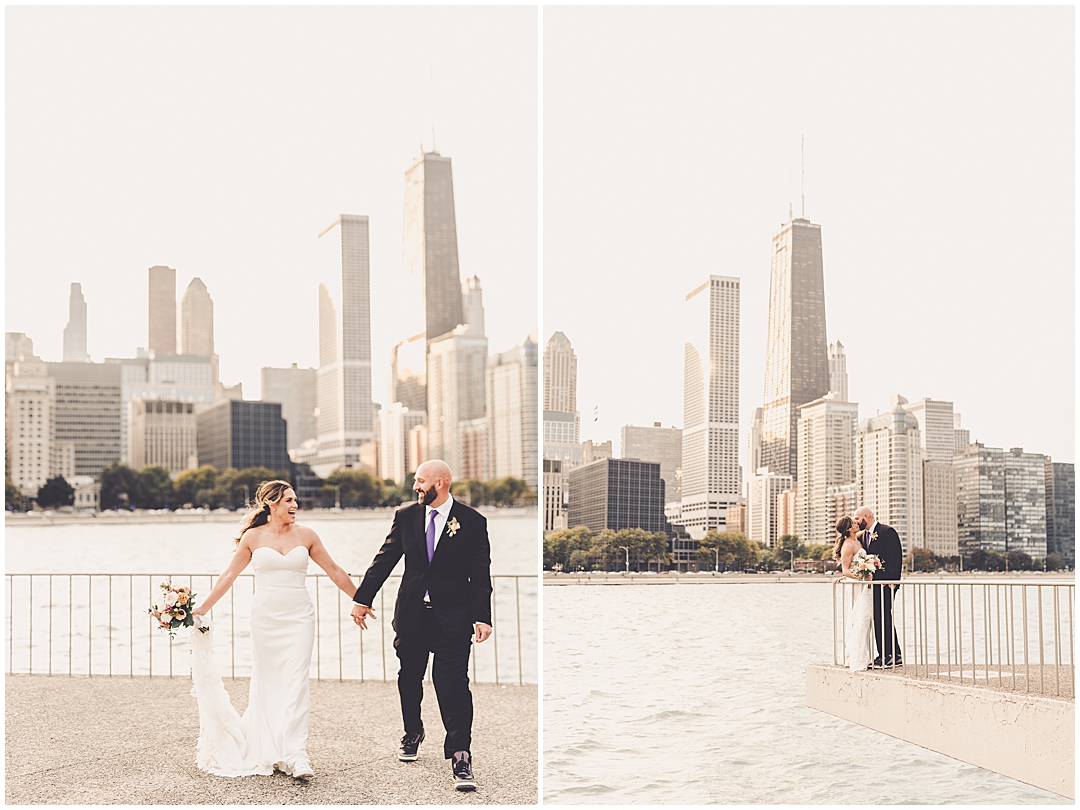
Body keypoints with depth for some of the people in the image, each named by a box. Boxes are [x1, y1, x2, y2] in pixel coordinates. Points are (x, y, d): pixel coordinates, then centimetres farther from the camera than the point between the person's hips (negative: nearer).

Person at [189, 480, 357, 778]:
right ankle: (266, 751, 15)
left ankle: (295, 754, -14)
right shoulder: (253, 537, 2)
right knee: (266, 683, 5)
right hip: (265, 617, 0)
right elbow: (230, 575, 9)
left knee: (295, 683, -9)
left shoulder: (306, 535, 4)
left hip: (299, 617, 0)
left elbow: (334, 571, 11)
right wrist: (203, 607, 8)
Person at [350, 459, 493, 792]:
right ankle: (412, 734, 38)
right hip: (411, 614, 4)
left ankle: (460, 758, -7)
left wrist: (482, 617, -10)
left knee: (454, 685, -9)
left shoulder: (473, 522, -4)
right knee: (409, 678, 15)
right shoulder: (405, 516, 5)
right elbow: (385, 559, 8)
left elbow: (480, 574, -4)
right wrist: (363, 599, 6)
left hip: (452, 618, -4)